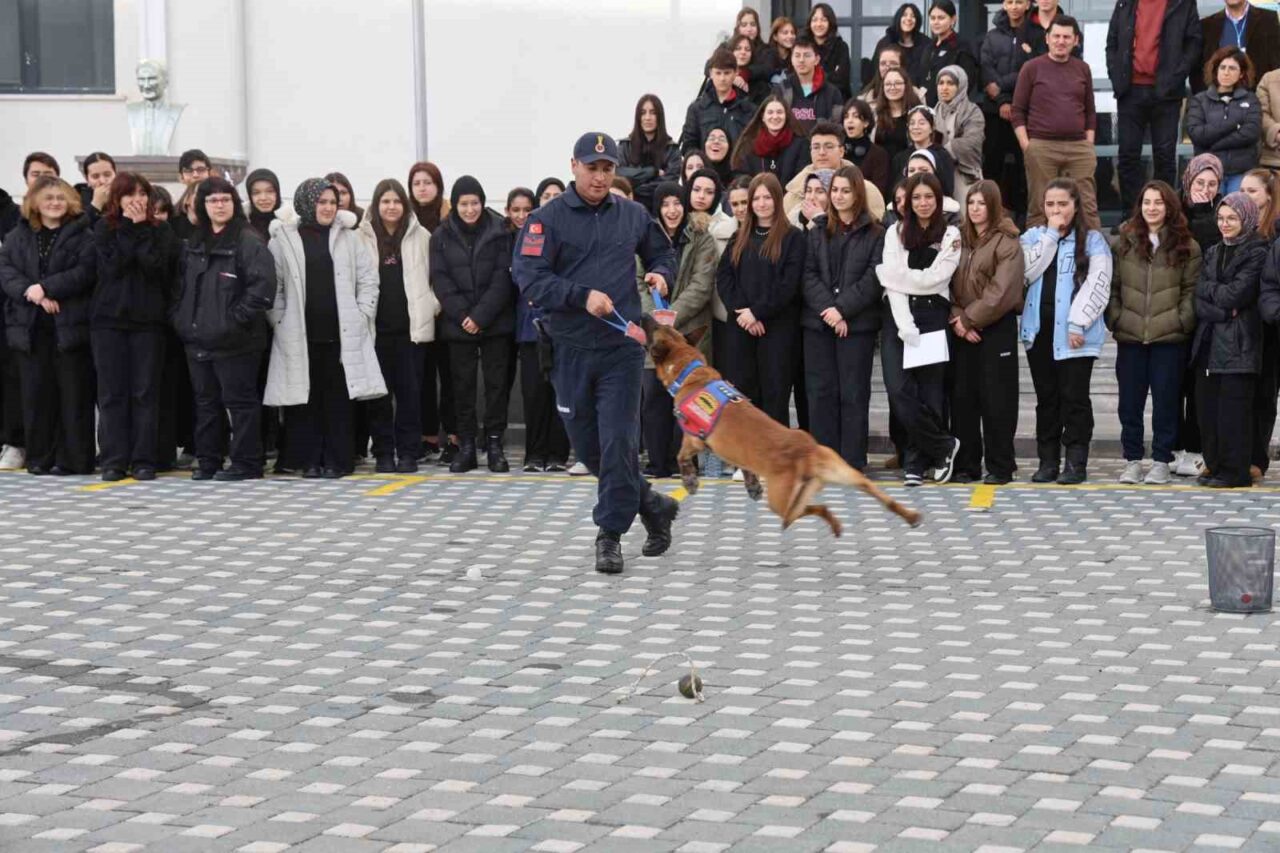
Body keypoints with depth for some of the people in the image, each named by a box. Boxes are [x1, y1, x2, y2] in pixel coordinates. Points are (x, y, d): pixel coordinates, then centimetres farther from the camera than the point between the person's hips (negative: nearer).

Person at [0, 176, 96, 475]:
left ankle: (73, 459, 2)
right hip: (30, 326, 3)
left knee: (73, 393, -2)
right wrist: (30, 292, -15)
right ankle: (39, 457, 11)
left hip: (69, 325, -3)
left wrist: (45, 287, -17)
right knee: (36, 393, 4)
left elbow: (85, 272, -11)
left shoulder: (83, 236, 2)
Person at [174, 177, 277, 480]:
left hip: (234, 341, -7)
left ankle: (246, 463, 4)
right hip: (198, 339, 7)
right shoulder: (193, 244, 15)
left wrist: (236, 318, -17)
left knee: (240, 400, -2)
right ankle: (207, 462, 19)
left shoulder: (249, 242, -9)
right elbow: (180, 286, 23)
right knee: (206, 402, 12)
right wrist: (179, 317, 9)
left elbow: (263, 286, -17)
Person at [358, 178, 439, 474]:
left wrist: (432, 306, 0)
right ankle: (383, 453, 10)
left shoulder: (420, 236, 5)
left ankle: (408, 452, 8)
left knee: (409, 389, 2)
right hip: (376, 325, 0)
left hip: (410, 324, 0)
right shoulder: (363, 237, 2)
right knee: (380, 391, 4)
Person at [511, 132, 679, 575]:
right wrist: (583, 296, -22)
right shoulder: (547, 219, -3)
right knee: (587, 446, 9)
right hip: (571, 350, 0)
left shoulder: (633, 215, 8)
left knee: (618, 442, -8)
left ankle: (610, 534, 1)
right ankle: (652, 504, 29)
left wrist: (661, 273, 1)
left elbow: (663, 252, 24)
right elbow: (528, 276, -13)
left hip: (622, 347, 0)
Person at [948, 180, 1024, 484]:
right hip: (961, 330, 5)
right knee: (962, 397, 6)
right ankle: (965, 465, 13)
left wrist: (969, 319, -13)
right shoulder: (958, 239, 12)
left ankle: (999, 467, 4)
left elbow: (1001, 292, -14)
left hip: (996, 330, -5)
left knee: (996, 399, -2)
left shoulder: (1007, 243, -5)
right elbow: (948, 283, 5)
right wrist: (956, 319, -9)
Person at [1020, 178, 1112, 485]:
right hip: (1039, 329, 4)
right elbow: (1028, 271, -5)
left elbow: (1097, 285, -7)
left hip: (1073, 332, -4)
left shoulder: (1092, 241, 2)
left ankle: (1076, 463, 0)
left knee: (1074, 397, -4)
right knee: (1046, 397, 8)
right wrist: (1051, 234, -4)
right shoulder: (1033, 237, 13)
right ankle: (1048, 461, 13)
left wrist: (1078, 324, -15)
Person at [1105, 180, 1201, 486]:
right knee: (1129, 402, 6)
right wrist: (1115, 318, -4)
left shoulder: (1186, 246, 2)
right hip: (1129, 335, 2)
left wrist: (1182, 321, -9)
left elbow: (1191, 290, 1)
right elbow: (1113, 286, 7)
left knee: (1166, 401, 3)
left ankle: (1161, 462, 11)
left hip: (1169, 337, -2)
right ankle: (1132, 461, 16)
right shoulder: (1124, 242, 8)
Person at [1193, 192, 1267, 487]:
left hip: (1238, 344, -6)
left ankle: (1235, 471, -1)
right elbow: (1199, 299, 6)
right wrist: (1224, 311, -11)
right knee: (1208, 407, 6)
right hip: (1209, 343, 6)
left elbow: (1235, 295, -14)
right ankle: (1215, 466, 14)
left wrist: (1210, 289, 2)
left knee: (1234, 408, -6)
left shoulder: (1256, 253, -4)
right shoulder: (1213, 253, 17)